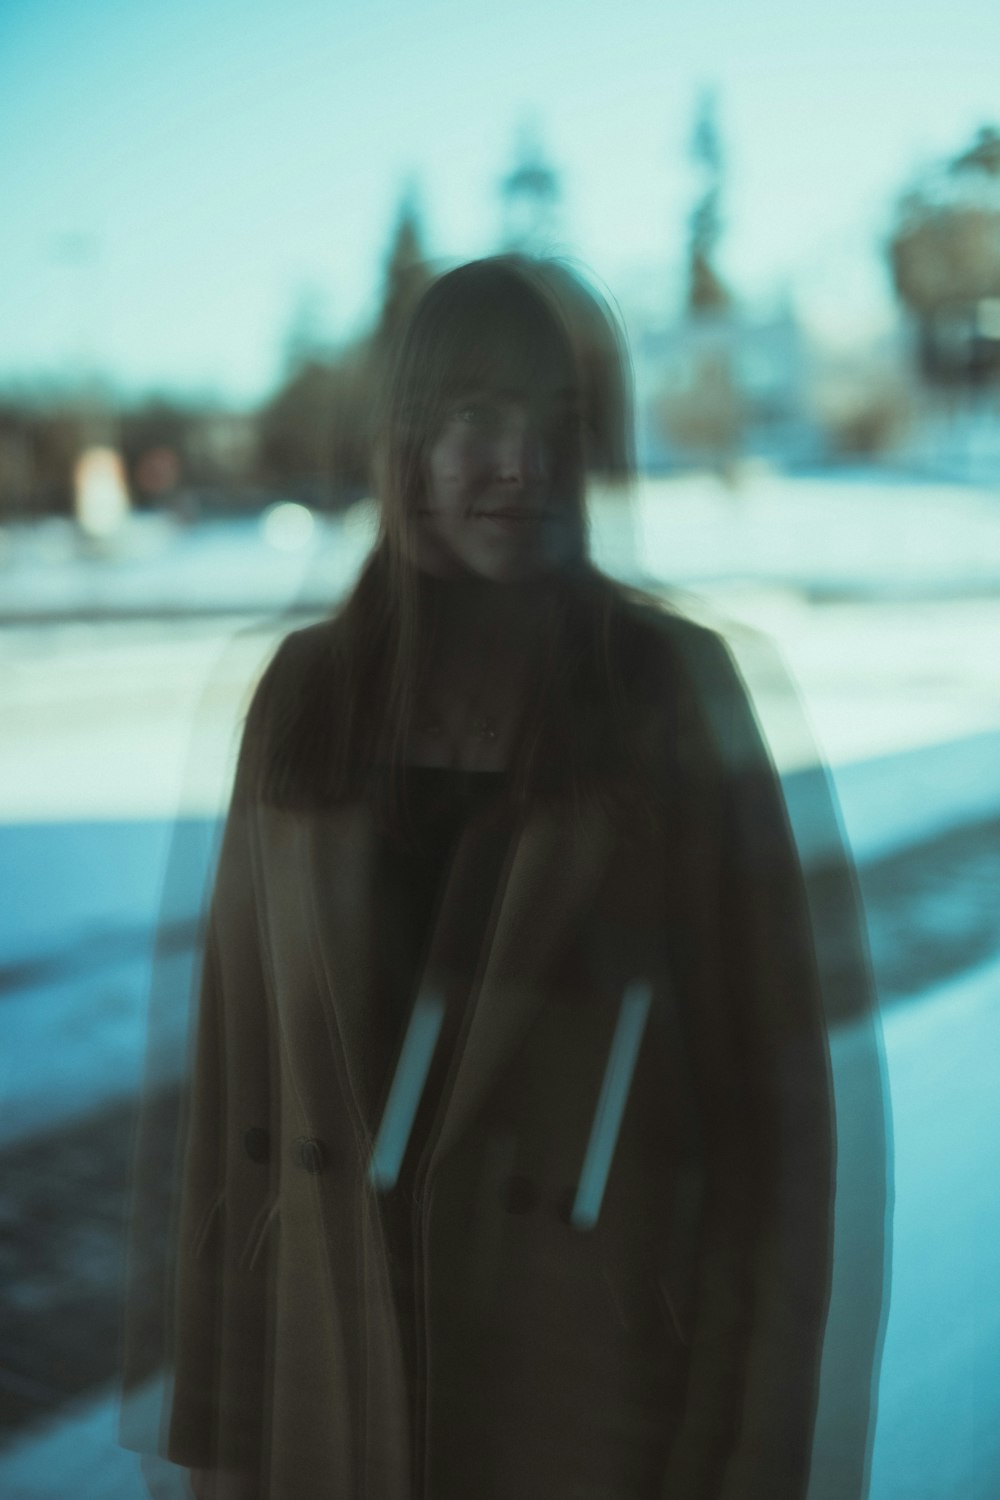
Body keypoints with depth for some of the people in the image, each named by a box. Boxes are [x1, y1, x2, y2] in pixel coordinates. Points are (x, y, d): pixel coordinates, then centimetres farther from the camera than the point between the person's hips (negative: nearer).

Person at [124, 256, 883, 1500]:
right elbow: (236, 1070, 1)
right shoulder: (308, 693, 0)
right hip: (332, 1382, 3)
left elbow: (771, 1084, -7)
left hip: (594, 1391, -2)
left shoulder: (676, 695, -7)